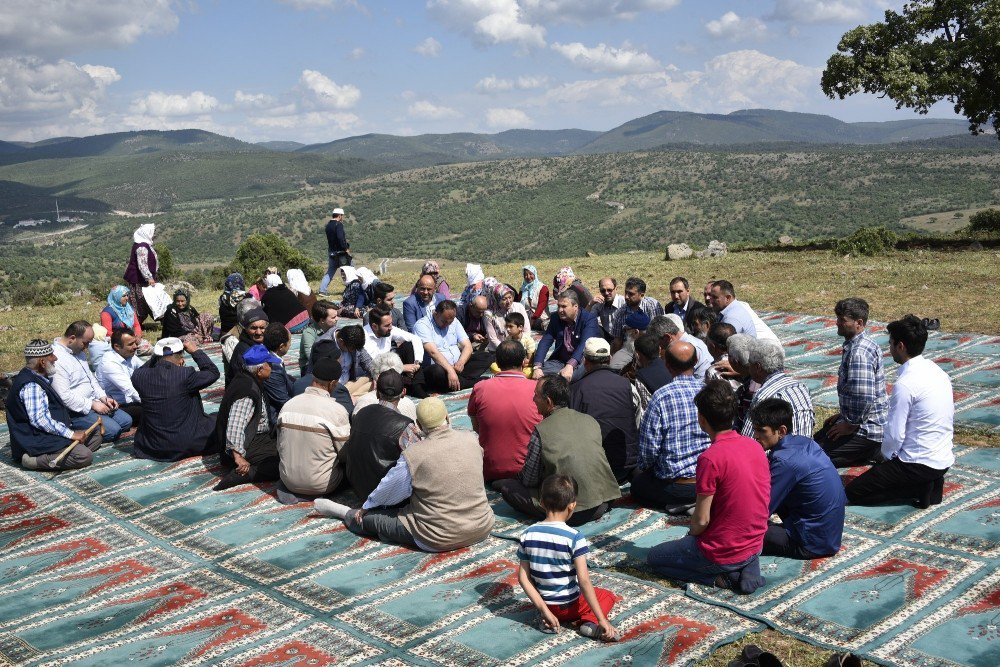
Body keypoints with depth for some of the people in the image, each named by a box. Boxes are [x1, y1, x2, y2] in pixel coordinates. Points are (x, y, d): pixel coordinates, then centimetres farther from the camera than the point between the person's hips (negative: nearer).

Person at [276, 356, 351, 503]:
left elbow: (280, 447, 7)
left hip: (288, 480, 6)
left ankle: (292, 490, 12)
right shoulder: (337, 411, -18)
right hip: (320, 485, -6)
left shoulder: (288, 405, -2)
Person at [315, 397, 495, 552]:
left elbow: (389, 489, -2)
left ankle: (345, 513, 38)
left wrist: (365, 508, 18)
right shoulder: (471, 440, -4)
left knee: (371, 518, 12)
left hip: (438, 540, -6)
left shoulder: (413, 455, -17)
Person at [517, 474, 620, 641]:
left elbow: (523, 577, -9)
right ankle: (589, 622, -6)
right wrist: (602, 620, -19)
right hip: (570, 606, -4)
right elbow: (584, 581, -23)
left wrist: (544, 610, -8)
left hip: (546, 603, 4)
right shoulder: (574, 537, -22)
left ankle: (546, 620, 6)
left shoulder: (527, 536, -9)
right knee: (608, 596, 23)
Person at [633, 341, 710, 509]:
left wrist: (645, 468, 8)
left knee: (637, 481, 23)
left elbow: (649, 448, -13)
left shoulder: (661, 396, -17)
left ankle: (677, 505, 3)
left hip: (675, 487, -5)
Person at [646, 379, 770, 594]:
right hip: (755, 546, 7)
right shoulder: (755, 446, -1)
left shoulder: (710, 458, -24)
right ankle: (747, 567, 9)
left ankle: (719, 577, -3)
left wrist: (690, 534, 3)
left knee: (654, 558, 15)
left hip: (723, 553, -7)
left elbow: (701, 520, -20)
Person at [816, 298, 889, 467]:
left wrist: (850, 425, -17)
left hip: (867, 430, -10)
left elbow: (864, 397, -30)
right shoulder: (862, 344, 8)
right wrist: (843, 415, 19)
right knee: (816, 441, 22)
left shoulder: (859, 353, -24)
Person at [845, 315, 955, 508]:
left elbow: (895, 435, -19)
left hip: (920, 463, -9)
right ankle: (931, 483, 10)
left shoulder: (905, 384, -22)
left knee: (853, 493, -3)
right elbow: (949, 421, 15)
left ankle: (921, 489, -7)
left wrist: (886, 457, 3)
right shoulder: (938, 372, 6)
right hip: (944, 459, 9)